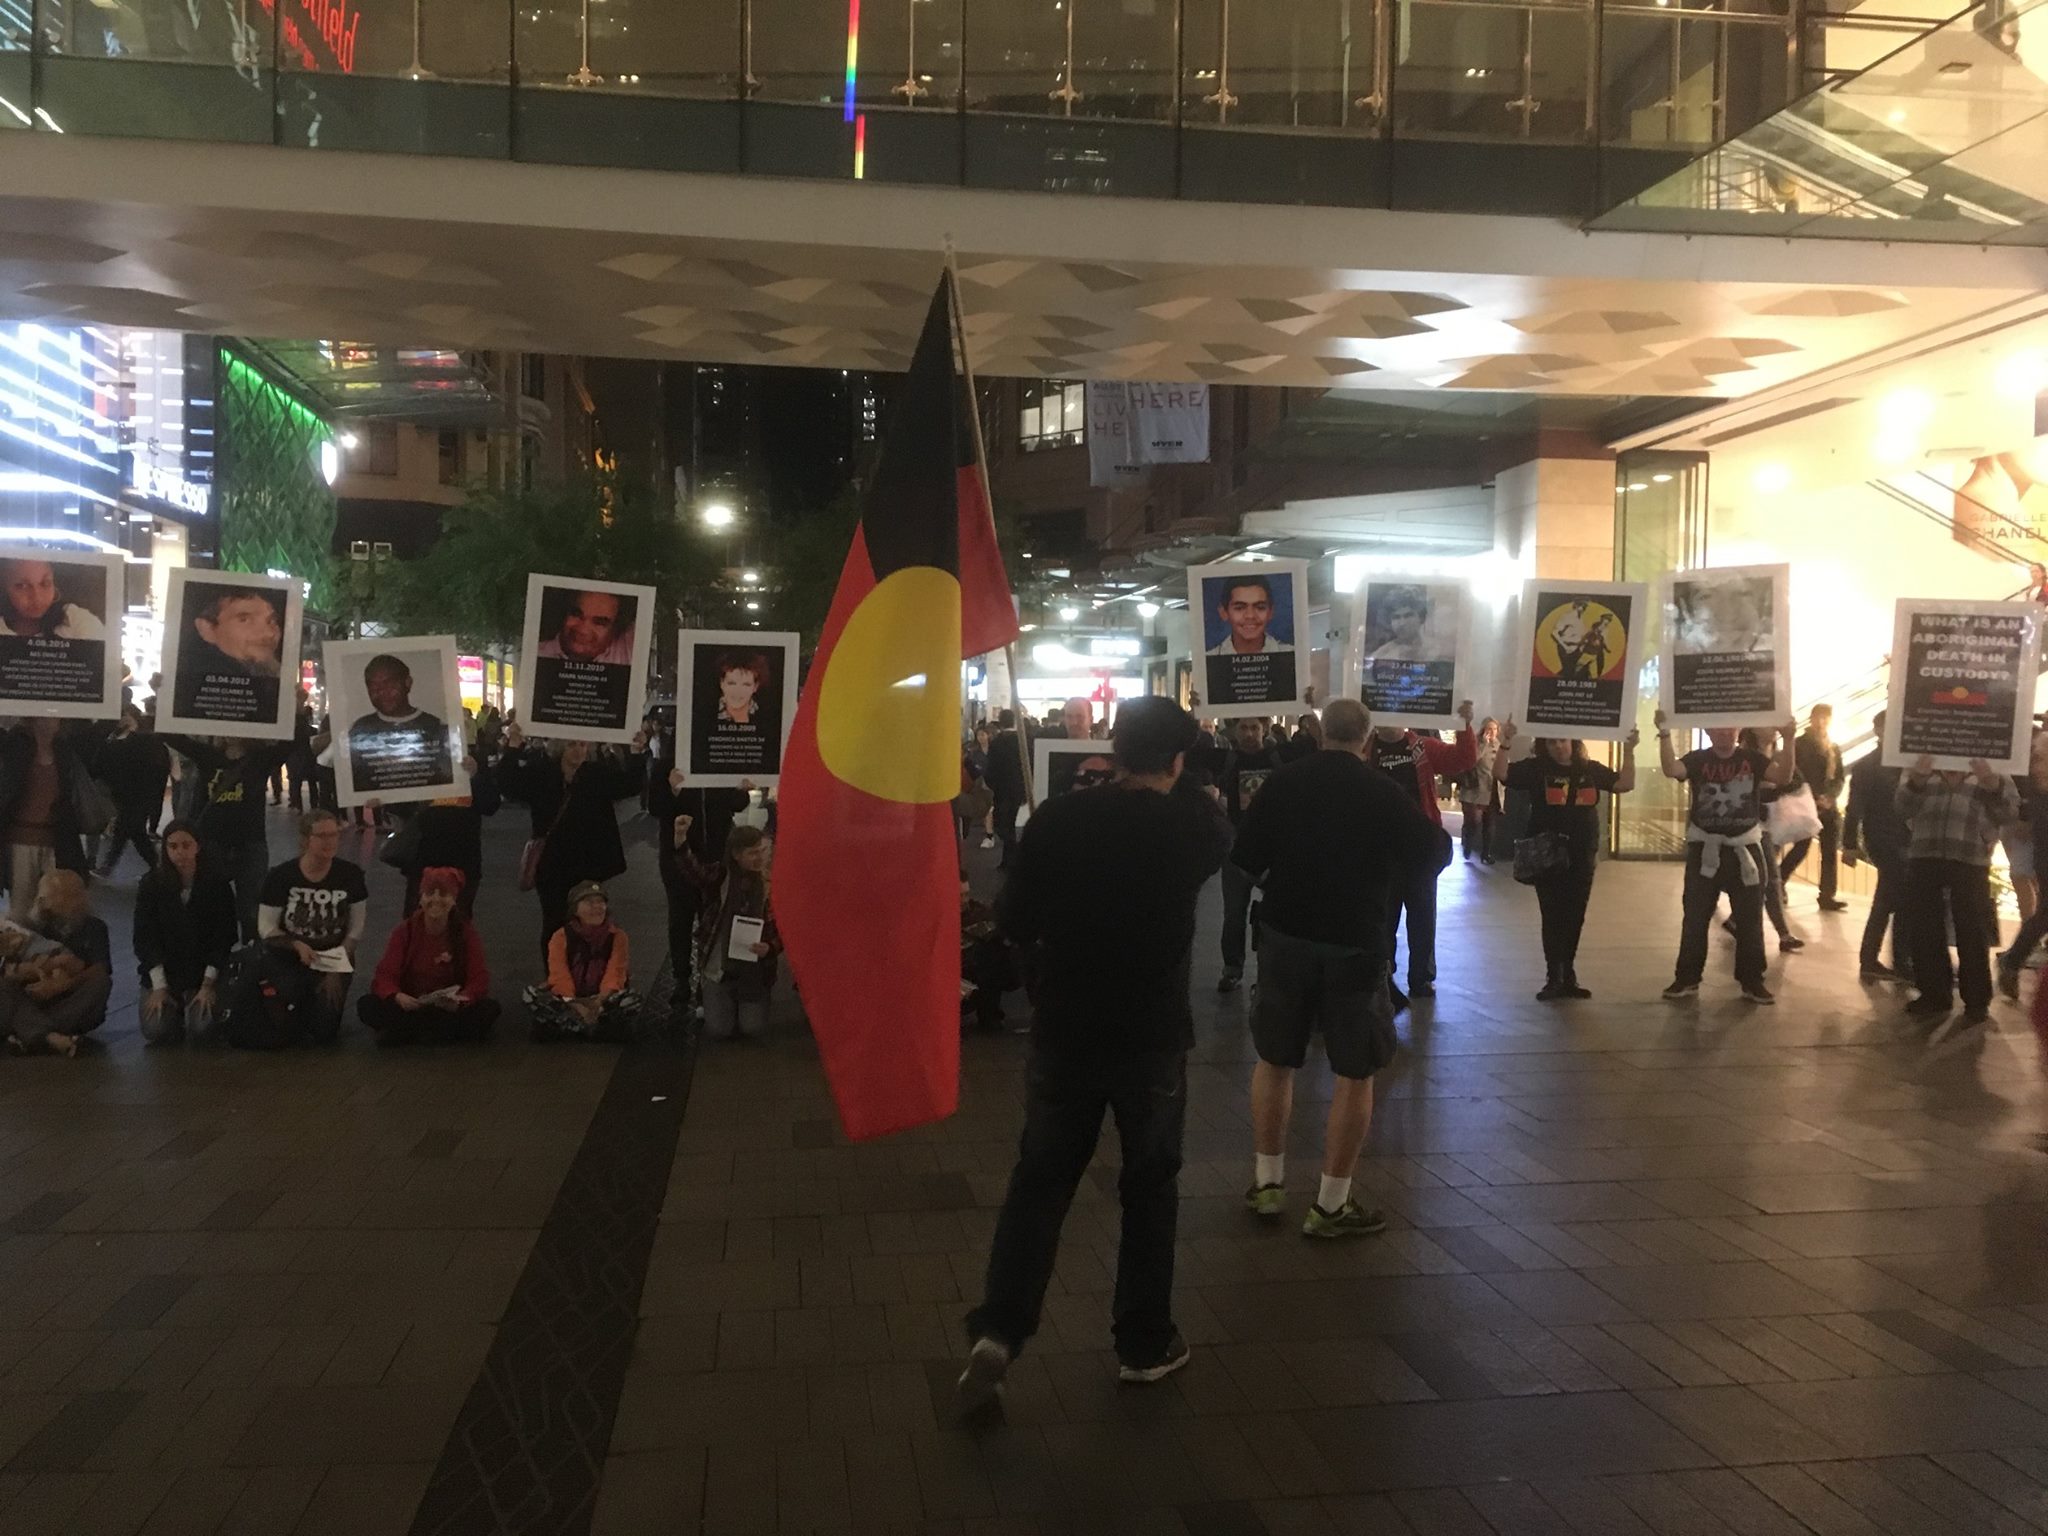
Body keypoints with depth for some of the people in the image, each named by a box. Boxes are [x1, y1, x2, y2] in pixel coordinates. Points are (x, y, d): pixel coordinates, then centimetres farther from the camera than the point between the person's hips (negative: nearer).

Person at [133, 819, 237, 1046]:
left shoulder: (217, 884, -4)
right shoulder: (151, 883, -2)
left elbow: (224, 938, -4)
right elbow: (144, 938, -5)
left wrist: (208, 984, -12)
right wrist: (159, 987, -14)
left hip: (203, 972, -1)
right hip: (162, 971, 1)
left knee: (202, 1030, -22)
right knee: (156, 1031, -20)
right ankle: (175, 1008, 15)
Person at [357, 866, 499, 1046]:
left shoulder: (466, 932, -4)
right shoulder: (405, 930, -2)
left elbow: (479, 978, -10)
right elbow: (384, 976, -9)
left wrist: (462, 1000, -32)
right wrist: (397, 996, -32)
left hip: (451, 1010, 0)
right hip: (409, 1008, 0)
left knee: (490, 1007, -28)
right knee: (366, 1005, -23)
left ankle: (407, 1033, -28)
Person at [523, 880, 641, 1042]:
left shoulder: (617, 936, -3)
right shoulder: (561, 936, -4)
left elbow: (615, 975, -14)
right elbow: (559, 976, -15)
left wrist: (599, 1002, -33)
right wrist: (575, 1006, -32)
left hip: (602, 1000, 0)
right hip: (569, 1000, 1)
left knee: (632, 1000, -32)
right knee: (531, 995, -28)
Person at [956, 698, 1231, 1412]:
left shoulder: (1057, 818, -11)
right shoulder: (1190, 825, -10)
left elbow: (1013, 922, -2)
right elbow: (1221, 836, 16)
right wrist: (1190, 789, 29)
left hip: (1064, 1030, 1)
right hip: (1153, 1034, 0)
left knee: (1039, 1180, 12)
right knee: (1150, 1186, 15)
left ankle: (997, 1332, 2)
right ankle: (1144, 1343, 24)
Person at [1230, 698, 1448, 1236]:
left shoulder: (1282, 782, -4)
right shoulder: (1386, 793, -9)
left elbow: (1243, 861, -1)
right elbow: (1435, 855, -1)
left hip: (1285, 935, 2)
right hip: (1357, 944, -2)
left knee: (1274, 1060, 17)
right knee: (1355, 1073, 8)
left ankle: (1267, 1182, 23)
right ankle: (1331, 1205, 10)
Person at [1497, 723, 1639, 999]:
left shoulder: (1591, 769, 7)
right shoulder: (1536, 768, -2)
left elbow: (1624, 784, 4)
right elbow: (1501, 774, -13)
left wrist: (1628, 752, -6)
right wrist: (1506, 743, -25)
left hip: (1582, 857, 3)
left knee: (1574, 919, 9)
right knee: (1553, 918, 0)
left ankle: (1568, 977, 20)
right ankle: (1554, 979, 5)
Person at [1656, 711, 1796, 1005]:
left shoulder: (1752, 758, 3)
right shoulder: (1697, 759, -1)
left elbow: (1783, 776, -13)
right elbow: (1671, 769, -21)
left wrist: (1788, 740, -25)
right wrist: (1665, 733, -31)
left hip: (1745, 848, 1)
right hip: (1705, 849, -1)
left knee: (1750, 918, 6)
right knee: (1695, 917, 4)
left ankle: (1752, 980, 15)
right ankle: (1687, 978, 12)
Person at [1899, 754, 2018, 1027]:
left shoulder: (1992, 772, 11)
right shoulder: (1921, 767, 15)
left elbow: (2011, 811, -2)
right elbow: (1904, 808, 2)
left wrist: (1991, 784, -19)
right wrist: (1917, 780, -17)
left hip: (1970, 863, -2)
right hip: (1923, 860, 2)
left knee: (1972, 934, -1)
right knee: (1926, 932, 6)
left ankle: (1977, 1002, 8)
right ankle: (1934, 995, 17)